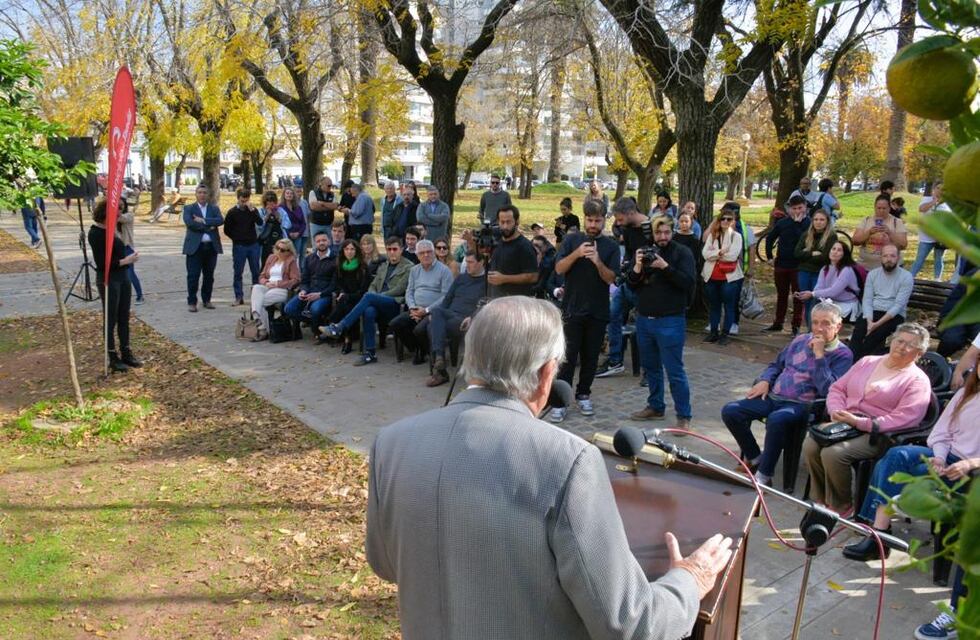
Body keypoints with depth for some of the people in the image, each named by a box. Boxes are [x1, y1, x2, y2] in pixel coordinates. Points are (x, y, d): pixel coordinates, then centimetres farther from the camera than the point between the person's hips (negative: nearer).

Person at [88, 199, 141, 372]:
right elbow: (102, 263, -20)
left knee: (124, 318, 14)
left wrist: (129, 256, 2)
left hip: (123, 276, 8)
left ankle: (126, 353, 24)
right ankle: (113, 358, 12)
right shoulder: (95, 233, -16)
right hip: (108, 279, -8)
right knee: (110, 319, 3)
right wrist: (125, 261, -19)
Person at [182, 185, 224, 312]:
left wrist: (203, 221, -15)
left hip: (212, 247, 3)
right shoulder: (189, 208, 6)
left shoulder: (214, 208, 12)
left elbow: (221, 220, -7)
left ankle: (206, 300, 20)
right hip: (195, 246, -3)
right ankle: (192, 302, 5)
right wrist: (209, 226, -12)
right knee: (193, 276, -2)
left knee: (209, 276, 9)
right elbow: (189, 222, -13)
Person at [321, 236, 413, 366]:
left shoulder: (408, 267, 5)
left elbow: (399, 290, -5)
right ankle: (369, 354, -29)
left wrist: (376, 297, -8)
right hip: (380, 306, 5)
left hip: (395, 305, -5)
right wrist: (373, 297, -2)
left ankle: (339, 328, -31)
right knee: (369, 311, -32)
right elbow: (373, 286, 22)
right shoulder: (383, 268, 28)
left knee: (369, 297, -31)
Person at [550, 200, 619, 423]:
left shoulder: (611, 246, 3)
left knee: (590, 357, 10)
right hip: (572, 309, -1)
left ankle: (583, 395, 25)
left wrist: (598, 262, -23)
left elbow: (610, 278, -6)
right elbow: (559, 269, -6)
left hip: (598, 312, 1)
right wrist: (577, 253, -21)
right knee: (567, 357, -3)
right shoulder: (572, 240, 3)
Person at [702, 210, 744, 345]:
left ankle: (725, 333, 12)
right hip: (712, 276, 4)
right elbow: (705, 253, -5)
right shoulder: (712, 235, 8)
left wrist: (714, 254, -7)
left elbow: (733, 255, -15)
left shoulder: (736, 236, -2)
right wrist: (720, 252, -18)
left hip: (730, 276, -3)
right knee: (714, 305, 12)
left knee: (729, 306, 4)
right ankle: (713, 331, 22)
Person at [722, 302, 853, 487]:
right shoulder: (801, 340, 17)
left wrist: (819, 355, -16)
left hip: (802, 405, -6)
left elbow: (828, 390, -15)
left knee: (776, 419, -39)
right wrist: (765, 381, 8)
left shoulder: (843, 354, -1)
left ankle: (763, 476, -22)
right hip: (773, 397, 6)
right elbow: (776, 365, 28)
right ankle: (754, 458, 8)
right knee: (730, 411, -12)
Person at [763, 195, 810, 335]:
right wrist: (769, 256, 10)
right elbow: (770, 238, 16)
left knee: (798, 297, 3)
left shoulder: (808, 223, -7)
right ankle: (778, 323, 25)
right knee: (781, 295, 15)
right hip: (781, 264, 4)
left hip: (798, 266, -4)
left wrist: (797, 223, -20)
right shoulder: (782, 222, 5)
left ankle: (796, 326, 11)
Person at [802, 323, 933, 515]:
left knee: (833, 453, -31)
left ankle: (840, 507, -8)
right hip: (844, 425, 6)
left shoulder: (917, 380, 1)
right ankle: (820, 499, -4)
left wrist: (860, 422, -19)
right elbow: (837, 388, 19)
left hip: (877, 434, -5)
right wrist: (836, 411, -3)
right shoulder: (867, 362, 20)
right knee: (810, 446, -23)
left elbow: (903, 419, -13)